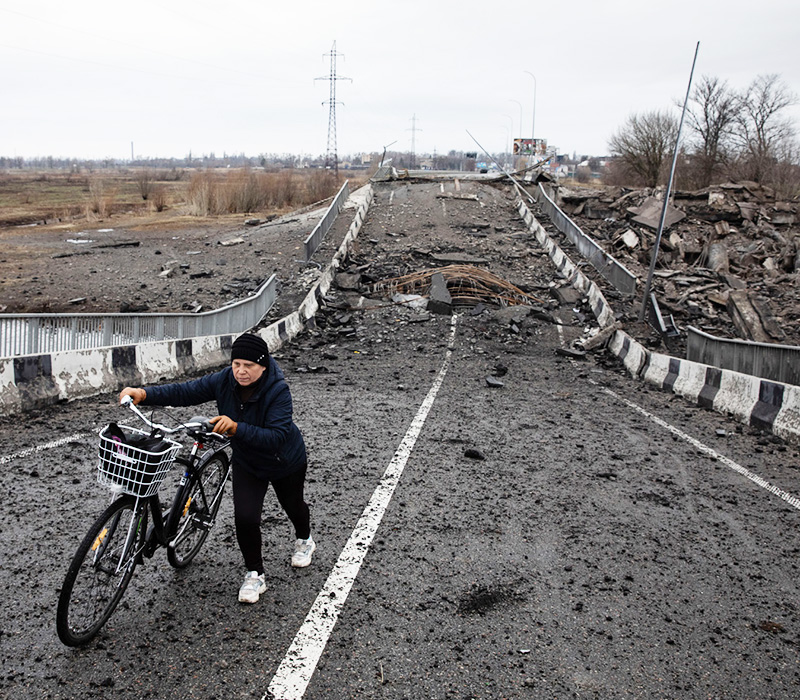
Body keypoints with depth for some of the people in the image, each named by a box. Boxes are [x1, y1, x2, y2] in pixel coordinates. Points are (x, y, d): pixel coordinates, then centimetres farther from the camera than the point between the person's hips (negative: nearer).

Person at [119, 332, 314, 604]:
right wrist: (144, 394, -35)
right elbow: (185, 392, -22)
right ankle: (255, 575, 10)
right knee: (245, 517, -14)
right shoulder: (225, 381, -21)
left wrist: (236, 428, -52)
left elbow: (277, 436, -42)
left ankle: (304, 540, 58)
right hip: (247, 462, 3)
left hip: (286, 462, -2)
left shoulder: (278, 390, -35)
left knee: (293, 505, 23)